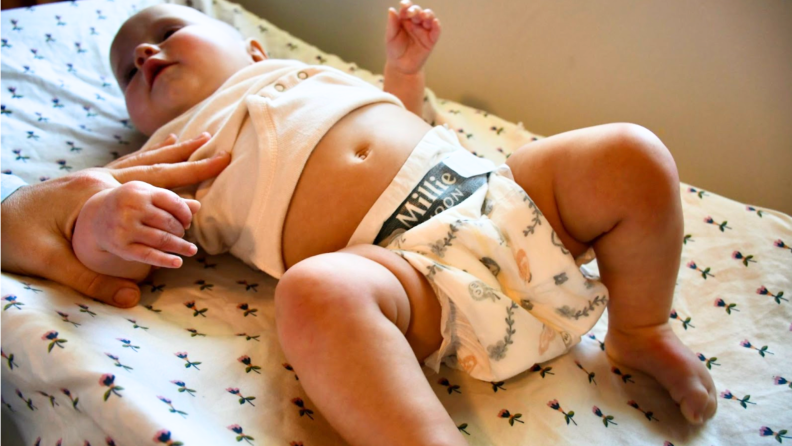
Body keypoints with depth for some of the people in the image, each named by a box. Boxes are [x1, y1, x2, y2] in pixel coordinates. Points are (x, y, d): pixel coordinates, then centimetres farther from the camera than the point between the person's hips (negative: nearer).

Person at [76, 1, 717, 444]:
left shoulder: (296, 71, 32)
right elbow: (100, 247, 5)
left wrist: (405, 65, 23)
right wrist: (106, 220, -18)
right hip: (399, 257, -5)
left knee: (632, 153, -10)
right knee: (314, 292, -38)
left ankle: (640, 333, 8)